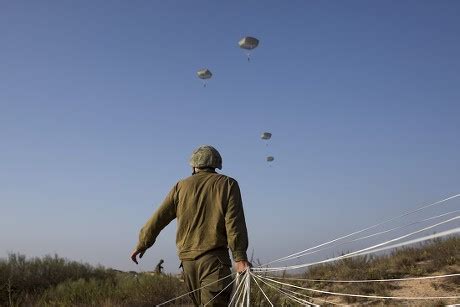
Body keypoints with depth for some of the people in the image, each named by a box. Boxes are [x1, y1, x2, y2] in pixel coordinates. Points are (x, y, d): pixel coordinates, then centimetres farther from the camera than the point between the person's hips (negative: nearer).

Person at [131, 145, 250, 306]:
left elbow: (159, 218, 12)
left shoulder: (181, 186, 11)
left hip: (187, 258, 4)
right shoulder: (228, 184, 5)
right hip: (214, 257, -4)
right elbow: (234, 223, -6)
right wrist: (240, 257, -8)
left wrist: (142, 244, 22)